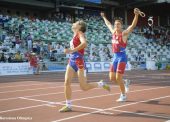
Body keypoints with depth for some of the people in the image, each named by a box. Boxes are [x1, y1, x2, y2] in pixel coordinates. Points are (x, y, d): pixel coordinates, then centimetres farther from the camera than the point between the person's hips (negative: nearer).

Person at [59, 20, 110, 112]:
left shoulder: (80, 33, -8)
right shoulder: (75, 35, 17)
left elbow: (84, 43, -29)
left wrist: (72, 50, -34)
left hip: (79, 62, -8)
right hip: (72, 61, 8)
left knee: (84, 87, -4)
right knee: (67, 83, -4)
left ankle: (101, 84, 19)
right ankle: (68, 105, 3)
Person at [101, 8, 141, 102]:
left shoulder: (124, 33, -9)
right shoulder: (113, 32, 9)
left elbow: (133, 25, -23)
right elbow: (108, 24, 28)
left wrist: (136, 15, -37)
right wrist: (104, 17, 40)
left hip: (121, 57, -7)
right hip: (115, 57, 7)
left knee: (118, 78, -7)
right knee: (112, 78, 6)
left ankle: (123, 96, 10)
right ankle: (125, 83, 33)